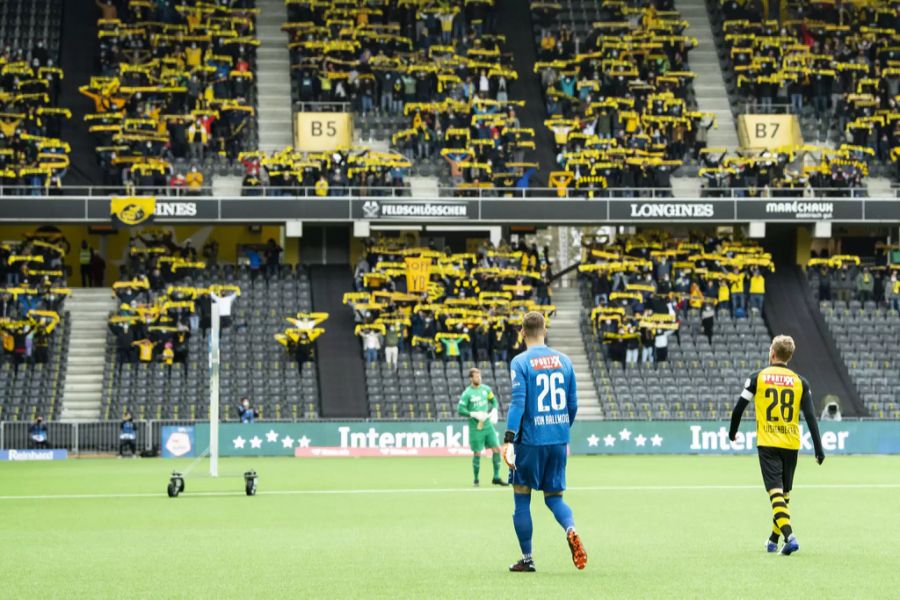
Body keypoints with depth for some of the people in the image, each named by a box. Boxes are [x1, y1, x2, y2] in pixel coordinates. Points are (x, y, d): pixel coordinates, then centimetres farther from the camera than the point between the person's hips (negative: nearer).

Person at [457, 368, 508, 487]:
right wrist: (474, 414, -20)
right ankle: (476, 480, 14)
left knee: (496, 449, -1)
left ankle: (496, 477, 9)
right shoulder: (467, 393, -9)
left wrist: (494, 412, -1)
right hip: (475, 427, -5)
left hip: (488, 425, 5)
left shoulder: (486, 389, 5)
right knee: (477, 453, -1)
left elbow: (494, 401, 18)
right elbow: (460, 410, -12)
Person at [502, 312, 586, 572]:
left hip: (530, 439, -4)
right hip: (559, 440, 4)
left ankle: (527, 559, 10)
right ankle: (571, 530, -17)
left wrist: (509, 439, -19)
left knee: (522, 498, 9)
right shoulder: (564, 361, 7)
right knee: (554, 495, 14)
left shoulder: (520, 362, -7)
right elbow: (573, 404, 11)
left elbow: (518, 402, -16)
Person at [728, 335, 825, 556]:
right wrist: (818, 449, 1)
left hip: (767, 444, -3)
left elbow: (739, 407, 1)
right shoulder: (800, 382, 3)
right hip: (791, 445, 3)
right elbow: (810, 417, -1)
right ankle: (774, 540, 27)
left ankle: (789, 536, -27)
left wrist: (732, 432, 18)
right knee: (784, 493, 17)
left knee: (776, 492, -8)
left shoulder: (758, 377, -1)